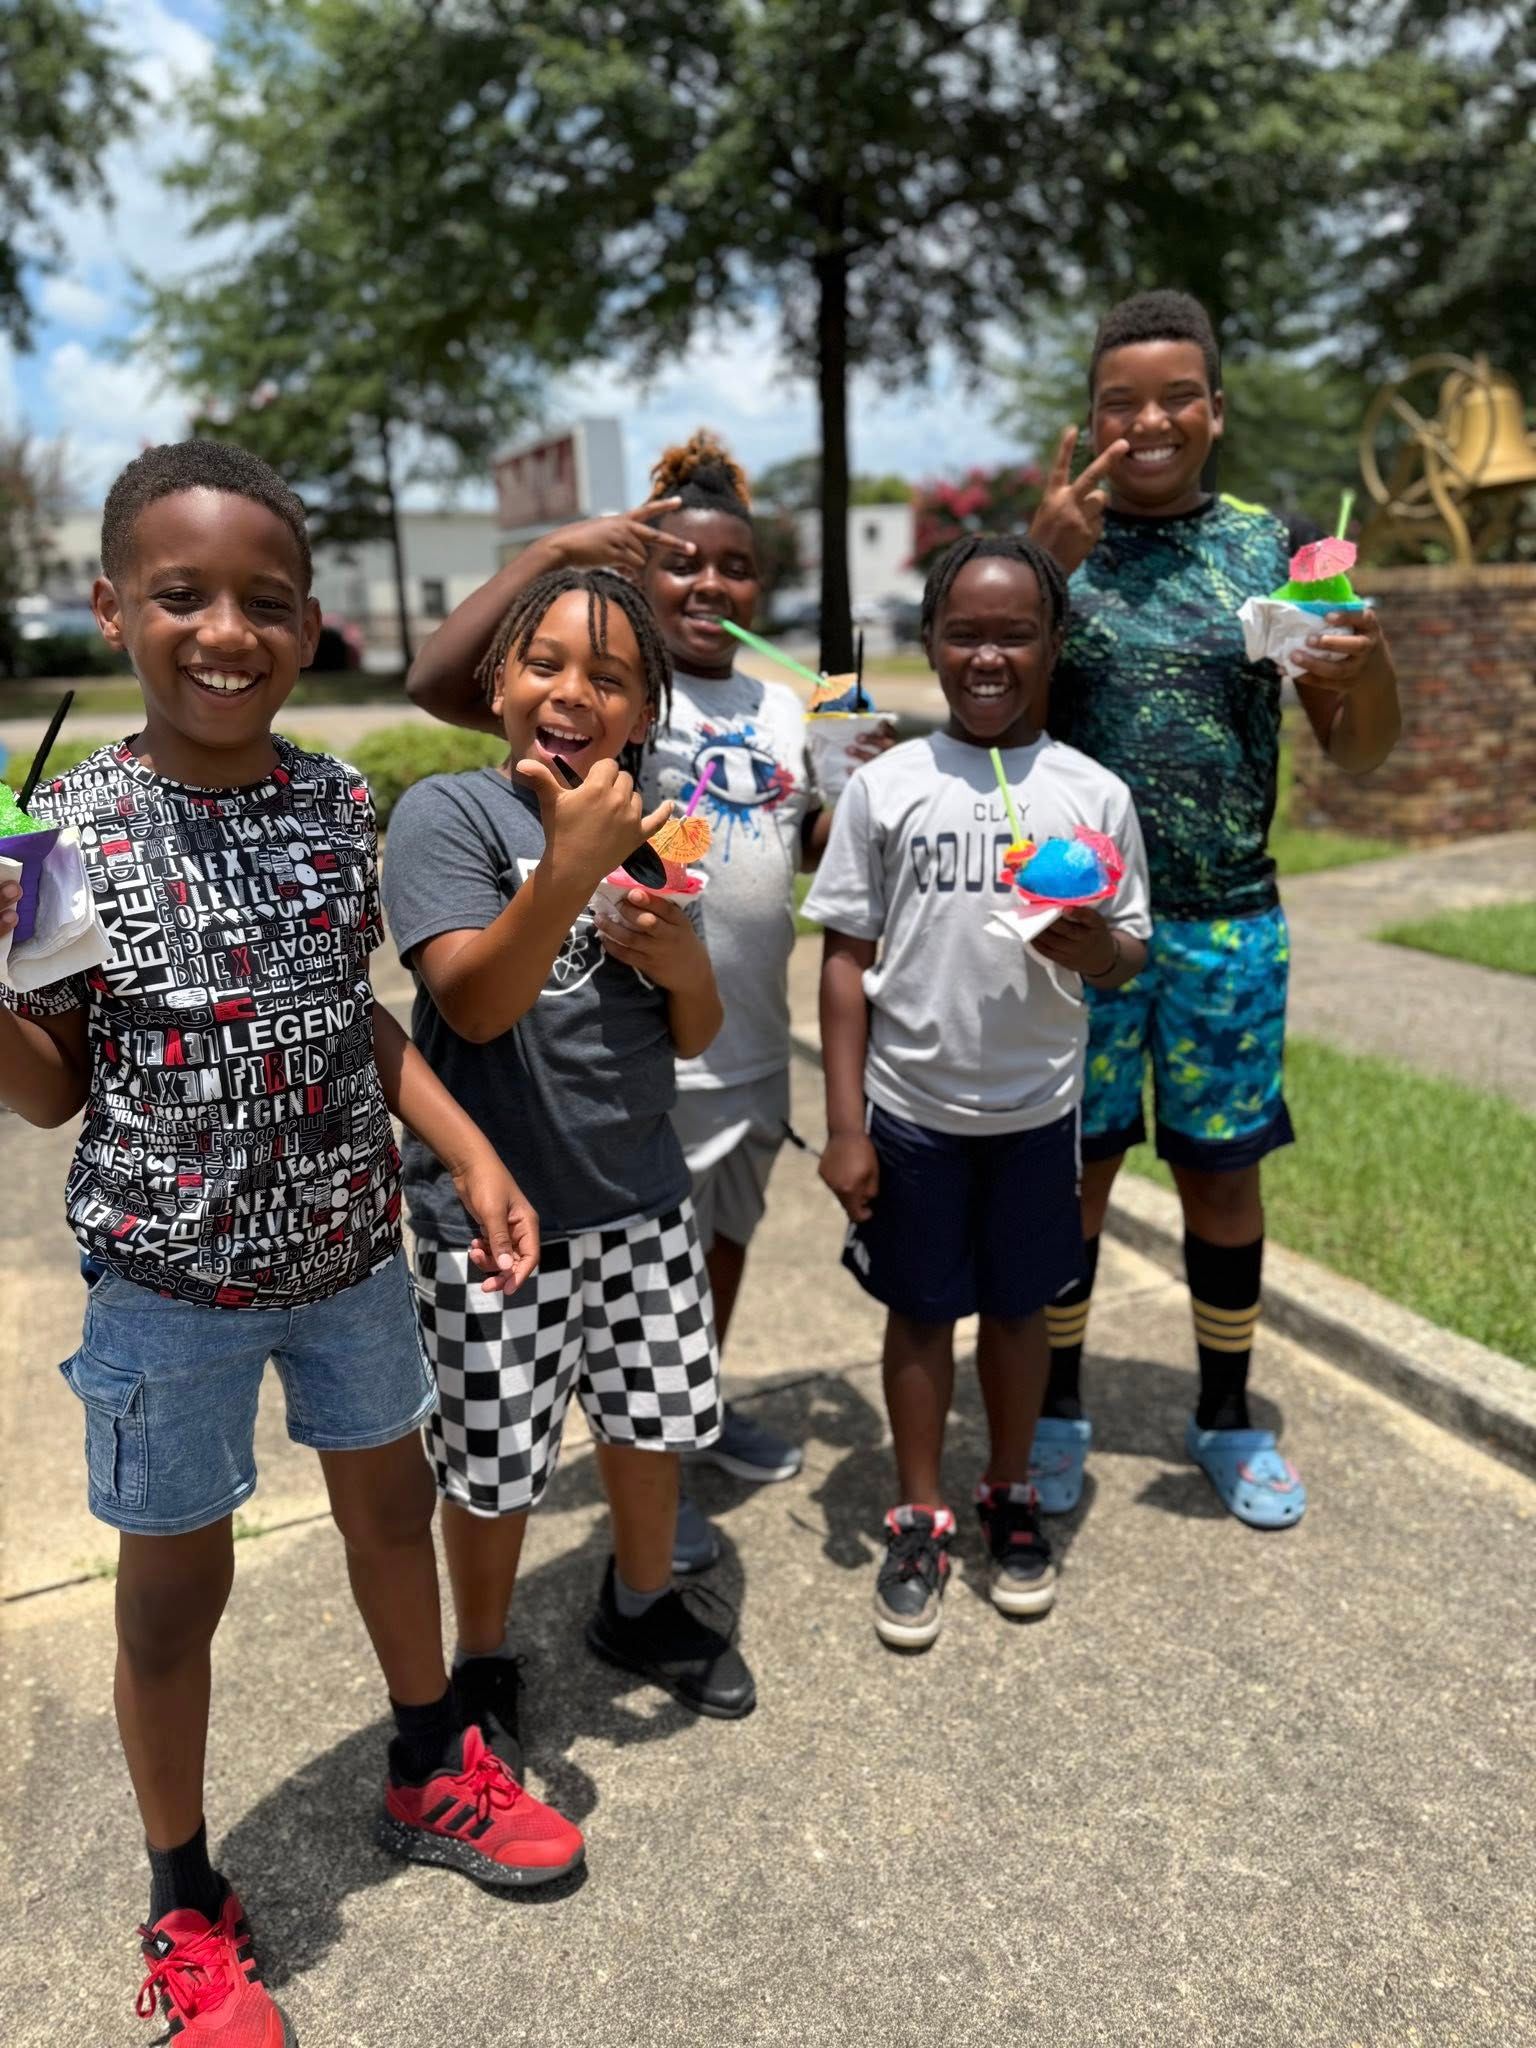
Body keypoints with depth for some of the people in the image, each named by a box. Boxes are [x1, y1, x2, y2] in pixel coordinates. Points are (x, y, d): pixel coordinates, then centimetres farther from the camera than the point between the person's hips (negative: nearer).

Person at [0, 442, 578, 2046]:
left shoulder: (339, 804, -4)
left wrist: (471, 1156, 0)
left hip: (351, 1244, 4)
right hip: (168, 1272, -3)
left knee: (389, 1502, 21)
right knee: (174, 1578, 12)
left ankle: (429, 1771, 48)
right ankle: (184, 1907, 39)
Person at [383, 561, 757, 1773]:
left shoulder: (644, 832, 5)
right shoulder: (450, 813, -11)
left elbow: (694, 1037, 8)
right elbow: (473, 1002, -23)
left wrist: (687, 966, -15)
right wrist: (569, 870, -36)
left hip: (642, 1199, 5)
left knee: (655, 1420, 19)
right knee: (497, 1464, 9)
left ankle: (642, 1607, 46)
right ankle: (484, 1667, 37)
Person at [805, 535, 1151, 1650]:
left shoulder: (1095, 793, -3)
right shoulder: (886, 786, -5)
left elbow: (1129, 958, 3)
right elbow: (847, 957, -3)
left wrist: (1095, 947, -23)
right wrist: (845, 1126, -6)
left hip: (1036, 1107, 1)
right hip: (909, 1107, -1)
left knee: (1017, 1303, 16)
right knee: (921, 1310, 12)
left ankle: (1012, 1495, 38)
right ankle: (920, 1519, 30)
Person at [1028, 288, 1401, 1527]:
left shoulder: (1275, 548, 4)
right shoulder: (1054, 540, 2)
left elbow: (1360, 752, 5)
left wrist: (1370, 662, -17)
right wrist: (1047, 563, -20)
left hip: (1230, 923, 1)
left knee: (1223, 1171, 10)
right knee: (1074, 1166, 6)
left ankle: (1228, 1418, 31)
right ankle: (1056, 1409, 27)